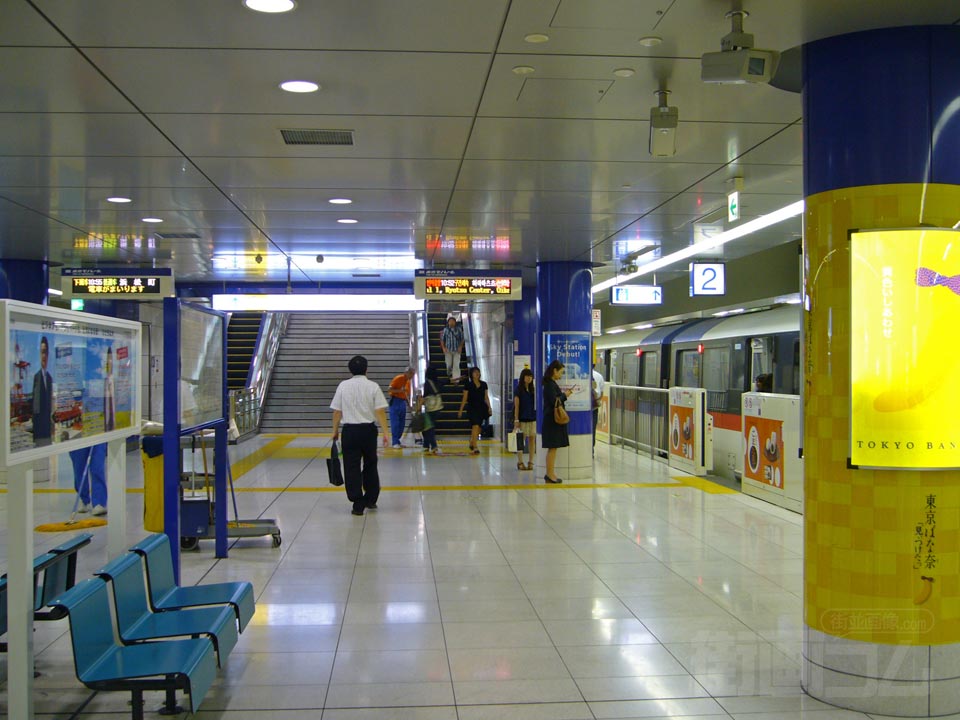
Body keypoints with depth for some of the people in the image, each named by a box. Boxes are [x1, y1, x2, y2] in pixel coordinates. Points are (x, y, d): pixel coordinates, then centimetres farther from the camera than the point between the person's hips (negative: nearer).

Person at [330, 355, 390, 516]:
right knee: (370, 465, 18)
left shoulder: (343, 386, -1)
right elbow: (380, 411, -9)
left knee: (352, 468, 3)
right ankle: (370, 500, 26)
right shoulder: (373, 386, -4)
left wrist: (335, 430, 12)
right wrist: (385, 432, -7)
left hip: (350, 430, -1)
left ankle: (358, 504, 1)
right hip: (368, 430, 1)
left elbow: (337, 412, 1)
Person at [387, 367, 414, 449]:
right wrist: (400, 390, -24)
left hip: (403, 402, 8)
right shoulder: (398, 379, -8)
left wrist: (409, 404, 12)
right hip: (395, 401, -8)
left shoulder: (408, 382, 14)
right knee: (395, 423, -8)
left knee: (402, 424, 6)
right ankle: (395, 443, -7)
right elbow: (390, 389, -12)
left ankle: (398, 441, 14)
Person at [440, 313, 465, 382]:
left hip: (457, 350, 0)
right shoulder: (445, 330, -3)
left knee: (456, 365, -10)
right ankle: (449, 374, 39)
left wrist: (460, 346, -8)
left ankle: (456, 378, -11)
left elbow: (462, 339, 5)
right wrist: (443, 347, -8)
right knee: (449, 364, 9)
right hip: (448, 350, 0)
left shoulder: (459, 329, -2)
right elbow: (442, 339, 4)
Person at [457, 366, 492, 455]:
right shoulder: (468, 385, -3)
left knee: (477, 428, 11)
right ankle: (475, 448, -17)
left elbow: (486, 397, 12)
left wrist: (489, 408, 4)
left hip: (481, 408, 4)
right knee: (475, 426, -16)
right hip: (472, 408, -4)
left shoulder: (483, 384, 7)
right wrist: (461, 410, -2)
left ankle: (471, 444, 31)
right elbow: (464, 398, 0)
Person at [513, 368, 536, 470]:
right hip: (522, 418, -4)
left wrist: (536, 417, 5)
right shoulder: (519, 389, -2)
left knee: (532, 439, 3)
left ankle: (530, 462, 10)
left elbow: (535, 404, 12)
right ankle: (520, 462, 5)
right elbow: (516, 405, -5)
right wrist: (516, 420, -11)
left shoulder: (532, 390, 10)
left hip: (532, 418, 4)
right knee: (521, 440, -2)